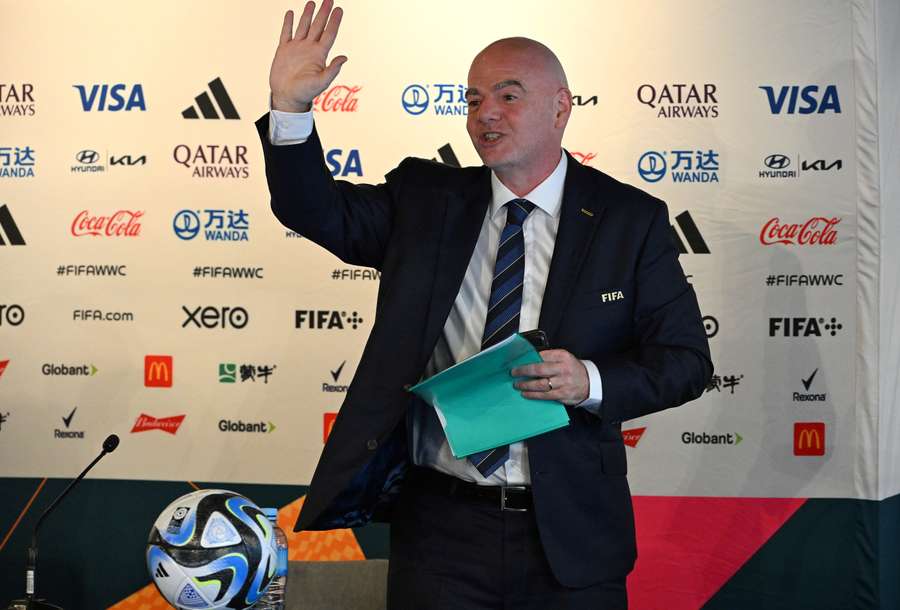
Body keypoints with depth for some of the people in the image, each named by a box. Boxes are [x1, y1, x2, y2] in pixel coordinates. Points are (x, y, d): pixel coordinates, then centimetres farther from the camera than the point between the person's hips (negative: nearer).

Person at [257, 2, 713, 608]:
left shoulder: (632, 220, -2)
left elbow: (686, 359, -2)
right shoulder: (424, 199, 5)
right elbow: (316, 211, -1)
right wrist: (290, 105, -16)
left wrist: (591, 382, -20)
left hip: (570, 533, -1)